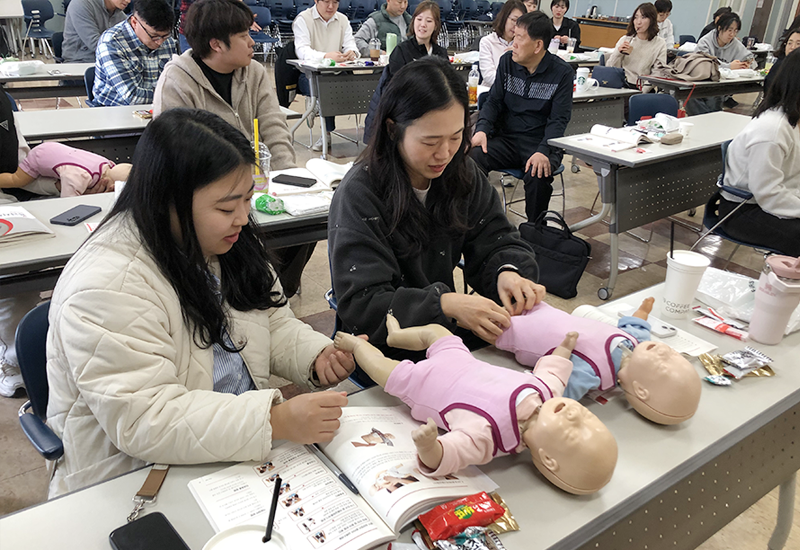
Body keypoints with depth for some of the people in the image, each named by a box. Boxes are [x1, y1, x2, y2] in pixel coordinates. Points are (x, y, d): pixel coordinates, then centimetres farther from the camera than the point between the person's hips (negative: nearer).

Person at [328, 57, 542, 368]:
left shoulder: (461, 173, 1)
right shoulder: (359, 194, -18)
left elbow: (496, 242, 3)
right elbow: (361, 305, -23)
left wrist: (507, 272, -21)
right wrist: (446, 304, -35)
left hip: (449, 330, 6)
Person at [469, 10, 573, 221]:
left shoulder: (562, 73, -3)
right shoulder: (507, 61, 7)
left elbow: (558, 119, -8)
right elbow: (494, 101, 8)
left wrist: (543, 151, -26)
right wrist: (482, 129, -13)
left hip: (541, 143, -2)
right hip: (507, 139, 3)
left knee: (537, 174, -35)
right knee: (472, 157, -28)